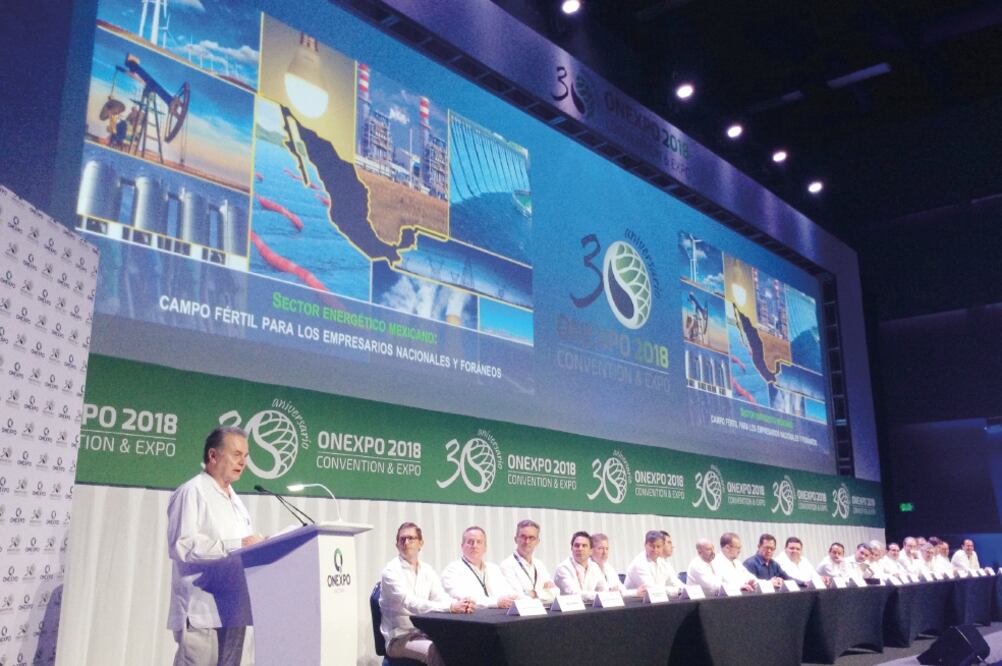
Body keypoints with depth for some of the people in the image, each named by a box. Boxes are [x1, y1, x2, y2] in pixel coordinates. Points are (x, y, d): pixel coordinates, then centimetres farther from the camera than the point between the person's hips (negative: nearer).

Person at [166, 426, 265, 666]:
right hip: (202, 611, -8)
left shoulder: (234, 499, 21)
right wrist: (237, 545, -20)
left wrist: (257, 545, 6)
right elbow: (182, 546, -19)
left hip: (233, 610, 8)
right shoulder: (192, 491, -6)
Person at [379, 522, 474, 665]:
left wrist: (461, 604, -26)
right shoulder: (391, 570, -10)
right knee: (440, 652, -31)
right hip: (399, 638, -6)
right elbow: (411, 604, -24)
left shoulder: (427, 570, 10)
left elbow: (441, 598, -1)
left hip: (424, 634, 6)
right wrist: (451, 607, -35)